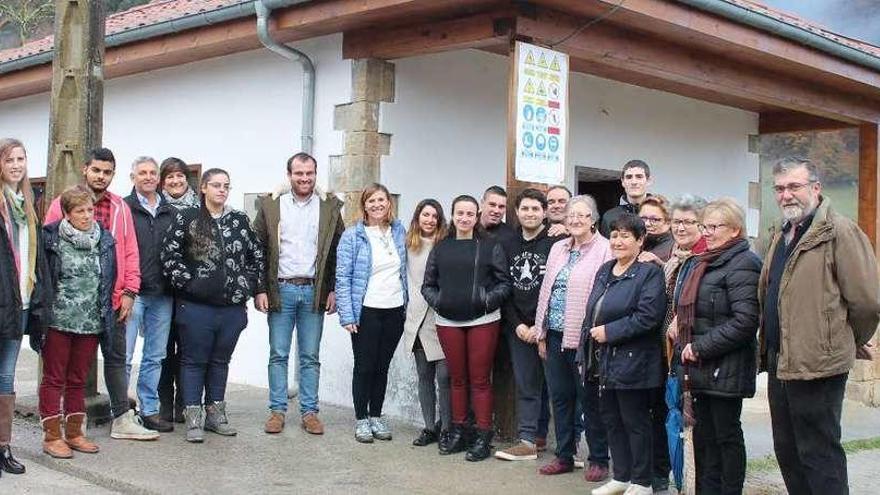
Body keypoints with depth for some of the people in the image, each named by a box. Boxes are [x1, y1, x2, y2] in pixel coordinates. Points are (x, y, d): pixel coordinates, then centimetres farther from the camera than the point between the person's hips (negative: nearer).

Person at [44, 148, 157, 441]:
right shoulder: (64, 204, 0)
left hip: (112, 298, 4)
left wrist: (129, 292, -1)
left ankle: (122, 419, 16)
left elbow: (130, 252, 7)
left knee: (116, 356, 9)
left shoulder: (120, 208, 9)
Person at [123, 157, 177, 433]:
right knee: (124, 356, -3)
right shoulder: (123, 208, 0)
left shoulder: (171, 213, 14)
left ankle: (150, 411, 18)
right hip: (132, 292, -5)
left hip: (162, 295, 5)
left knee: (155, 356, 10)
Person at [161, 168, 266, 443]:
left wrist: (257, 288, 9)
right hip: (196, 306, -4)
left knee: (220, 360, 13)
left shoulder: (240, 220, 9)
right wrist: (187, 283, -11)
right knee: (194, 361, 3)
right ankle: (193, 418, 8)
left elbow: (257, 255, 15)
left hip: (233, 306, 4)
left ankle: (215, 414, 23)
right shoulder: (186, 218, -1)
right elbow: (169, 254, -6)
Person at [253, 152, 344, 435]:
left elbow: (339, 251, 5)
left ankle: (309, 412, 12)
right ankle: (277, 410, 12)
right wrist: (260, 290, -5)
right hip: (281, 289, 0)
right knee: (278, 354, 4)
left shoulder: (329, 207, 4)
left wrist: (333, 290, -1)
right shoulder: (271, 205, 2)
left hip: (314, 291, 1)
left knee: (310, 356, 6)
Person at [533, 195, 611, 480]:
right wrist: (541, 333, 12)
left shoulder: (604, 250, -7)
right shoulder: (558, 249, 13)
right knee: (560, 396, 12)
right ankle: (564, 456, 24)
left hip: (583, 336, -6)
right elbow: (546, 290, 15)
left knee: (589, 398, 2)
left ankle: (598, 460, 15)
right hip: (555, 335, 6)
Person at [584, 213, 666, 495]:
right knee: (611, 419, 14)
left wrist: (608, 332, -18)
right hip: (605, 361, 8)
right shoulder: (604, 271, 14)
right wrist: (591, 334, 7)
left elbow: (648, 316, -21)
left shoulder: (649, 273, -11)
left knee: (635, 422, 1)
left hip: (632, 363, -8)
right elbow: (592, 311, 21)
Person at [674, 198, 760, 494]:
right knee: (704, 434, 13)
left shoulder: (742, 264, -13)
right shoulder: (704, 263, 17)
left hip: (726, 368, -9)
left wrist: (701, 347, -18)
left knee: (727, 435, 2)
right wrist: (687, 346, 11)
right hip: (702, 369, 9)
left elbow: (744, 322, -21)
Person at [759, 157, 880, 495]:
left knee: (818, 455, -1)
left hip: (816, 364, -9)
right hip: (780, 362, 9)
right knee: (787, 451, 17)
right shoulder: (780, 235, 15)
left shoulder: (839, 232, -13)